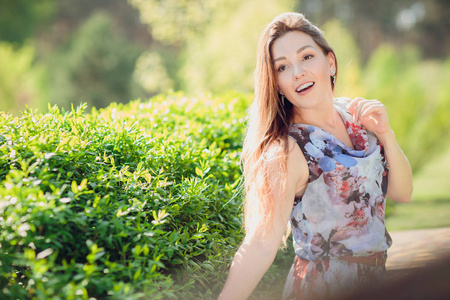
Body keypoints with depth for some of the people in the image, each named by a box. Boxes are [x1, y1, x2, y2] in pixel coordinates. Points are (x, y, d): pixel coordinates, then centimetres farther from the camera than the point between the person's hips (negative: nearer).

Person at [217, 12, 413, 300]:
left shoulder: (355, 113, -1)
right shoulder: (286, 151, -22)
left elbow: (402, 192, 3)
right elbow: (262, 243, -29)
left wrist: (386, 134, -12)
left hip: (375, 276, 7)